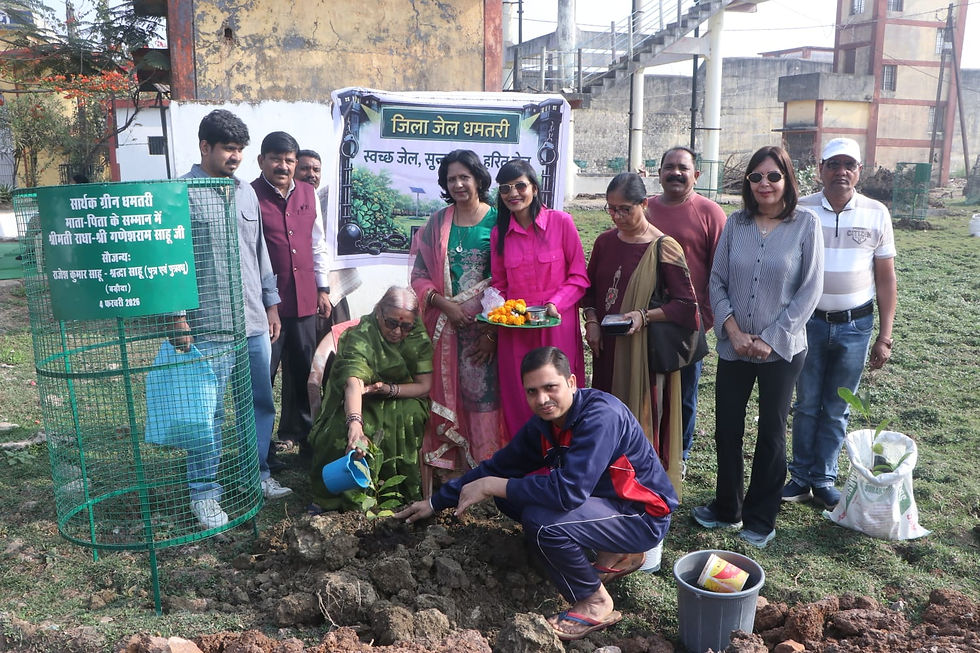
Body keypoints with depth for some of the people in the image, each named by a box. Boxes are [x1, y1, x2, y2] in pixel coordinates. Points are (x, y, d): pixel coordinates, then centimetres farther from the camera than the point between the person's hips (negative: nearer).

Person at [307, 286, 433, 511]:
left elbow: (424, 386, -11)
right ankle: (330, 496, -8)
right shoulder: (359, 336, -24)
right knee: (342, 433, -32)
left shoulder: (418, 336, -11)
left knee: (411, 415, -31)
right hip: (359, 406, -2)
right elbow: (353, 383, -41)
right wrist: (355, 423, -59)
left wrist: (389, 389, -28)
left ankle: (407, 490, -14)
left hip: (401, 402, 3)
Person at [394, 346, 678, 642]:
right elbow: (498, 466, 7)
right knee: (512, 497, 2)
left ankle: (596, 603, -3)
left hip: (644, 515, -9)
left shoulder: (601, 416, -28)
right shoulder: (543, 424, -3)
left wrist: (492, 485, -27)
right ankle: (611, 556, 11)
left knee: (541, 521, -29)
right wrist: (436, 502, 10)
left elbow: (569, 491, -37)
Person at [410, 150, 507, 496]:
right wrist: (444, 303, -10)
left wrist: (494, 329, -10)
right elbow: (419, 274, 8)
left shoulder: (497, 220, 2)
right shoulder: (437, 223, 10)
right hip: (445, 323, 2)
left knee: (484, 391, -4)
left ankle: (485, 464, 8)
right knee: (446, 392, 2)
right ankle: (448, 461, 11)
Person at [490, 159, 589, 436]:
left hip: (557, 328, -3)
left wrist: (556, 304, -15)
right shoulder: (499, 233, 9)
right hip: (514, 332, 3)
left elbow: (579, 276, -1)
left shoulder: (561, 222, -2)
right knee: (517, 401, 6)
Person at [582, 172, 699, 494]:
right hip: (606, 346, 5)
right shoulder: (605, 242, 6)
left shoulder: (664, 248, -11)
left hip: (645, 348, -5)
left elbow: (686, 304, -10)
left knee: (642, 419, 0)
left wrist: (645, 316, -21)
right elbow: (590, 289, 16)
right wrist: (592, 321, -1)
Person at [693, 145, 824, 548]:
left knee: (771, 434, 9)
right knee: (726, 431, 9)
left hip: (782, 349, -2)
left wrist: (770, 338, -12)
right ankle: (727, 508, 29)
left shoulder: (806, 224, -6)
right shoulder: (735, 224, 1)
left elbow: (810, 289, -7)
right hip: (733, 348, 3)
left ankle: (761, 518, 26)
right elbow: (717, 281, 2)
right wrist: (734, 332, -10)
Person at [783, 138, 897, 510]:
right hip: (810, 321, -1)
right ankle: (801, 478, 21)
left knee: (837, 409, 10)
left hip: (855, 325, 1)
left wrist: (884, 337, 0)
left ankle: (823, 480, 23)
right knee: (807, 404, 9)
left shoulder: (876, 214, 0)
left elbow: (886, 277, 3)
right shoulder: (801, 211, -4)